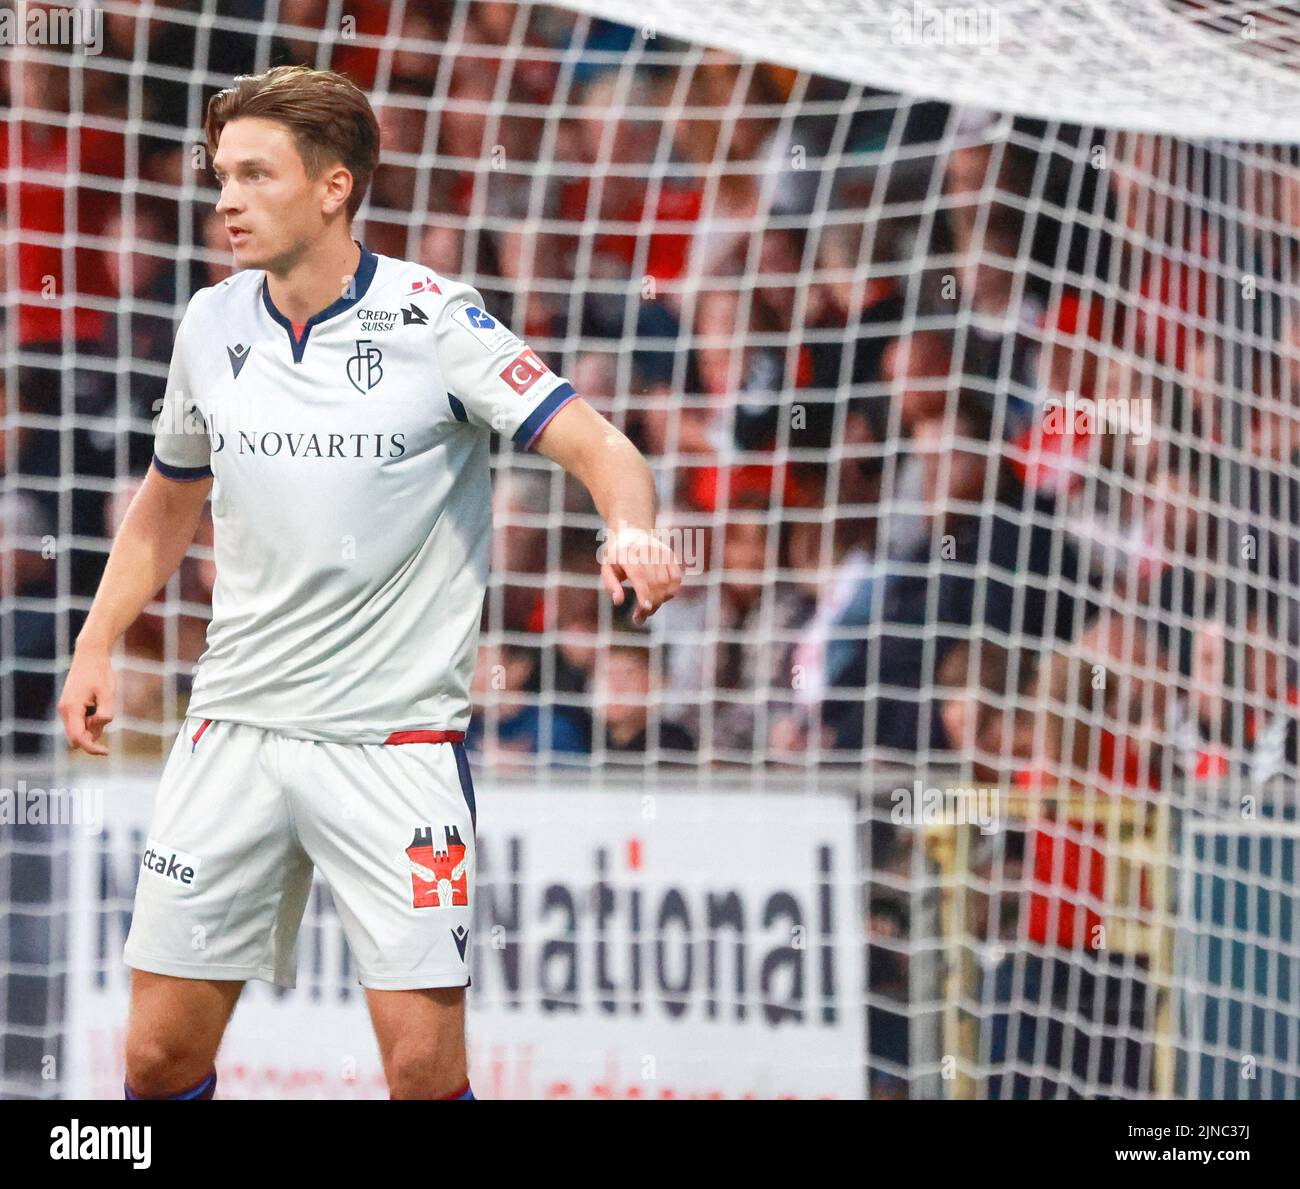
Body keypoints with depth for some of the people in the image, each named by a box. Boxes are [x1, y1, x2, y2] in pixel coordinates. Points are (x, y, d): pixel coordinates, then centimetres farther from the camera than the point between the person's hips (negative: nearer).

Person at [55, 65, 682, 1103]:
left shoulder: (432, 320, -9)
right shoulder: (212, 325, 6)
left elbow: (599, 448, -12)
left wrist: (633, 532, -33)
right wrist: (97, 646, 16)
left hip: (396, 736, -4)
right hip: (236, 727, 4)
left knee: (424, 1063, -9)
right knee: (162, 1052, 2)